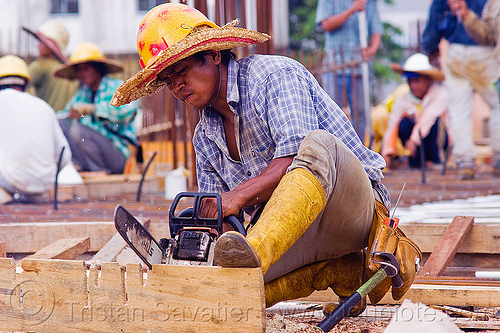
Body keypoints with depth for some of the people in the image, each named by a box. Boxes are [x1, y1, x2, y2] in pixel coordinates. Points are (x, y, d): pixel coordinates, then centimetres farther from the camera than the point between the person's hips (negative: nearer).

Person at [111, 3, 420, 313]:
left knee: (318, 144, -38)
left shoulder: (273, 74, -9)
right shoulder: (205, 138, 14)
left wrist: (238, 196, -33)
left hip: (354, 209, -7)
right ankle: (341, 272, -7)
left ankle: (255, 251, -54)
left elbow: (295, 156, -23)